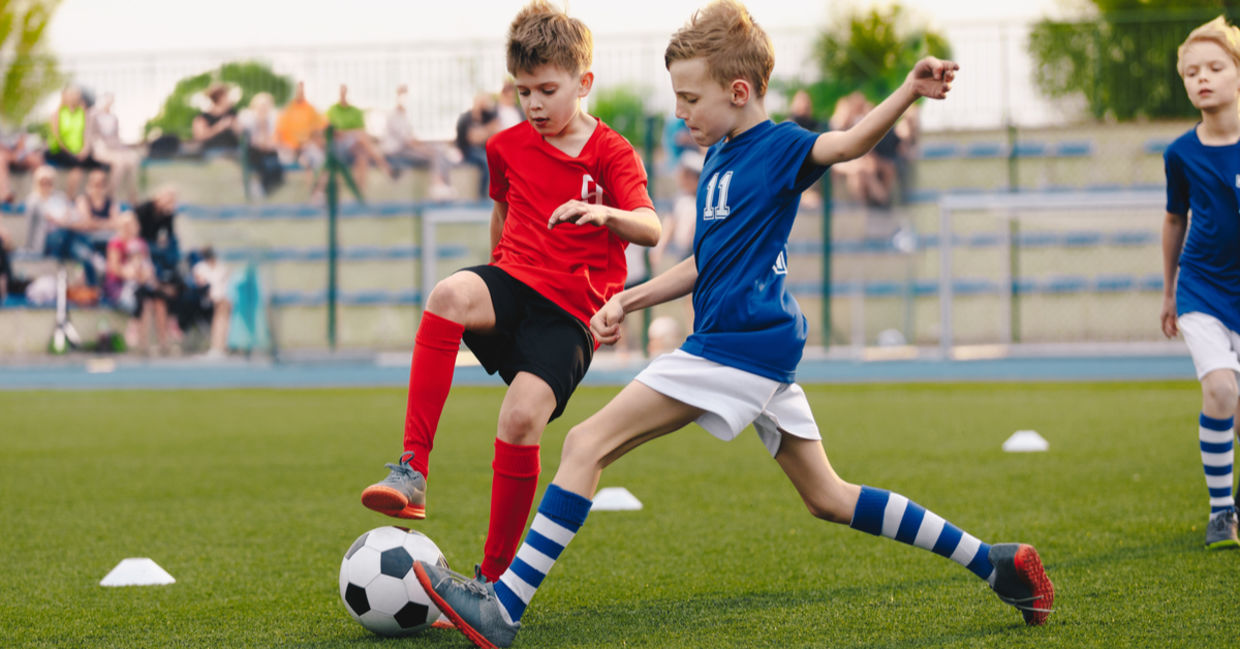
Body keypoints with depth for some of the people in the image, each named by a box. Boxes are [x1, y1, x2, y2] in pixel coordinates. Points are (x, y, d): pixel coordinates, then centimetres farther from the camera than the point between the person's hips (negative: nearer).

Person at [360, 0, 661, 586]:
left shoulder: (610, 153, -2)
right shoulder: (509, 147, 13)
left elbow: (650, 229, -17)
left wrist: (606, 214, -37)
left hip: (570, 310, -3)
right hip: (514, 280, 3)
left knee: (522, 420, -24)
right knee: (449, 296, -34)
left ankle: (492, 579, -7)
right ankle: (412, 475, -39)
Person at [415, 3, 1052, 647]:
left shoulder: (778, 148, -9)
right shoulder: (720, 158, 18)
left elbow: (846, 143, -29)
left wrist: (909, 91, -46)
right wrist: (629, 300, 19)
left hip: (738, 347, -10)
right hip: (760, 352, 10)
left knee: (586, 444, -11)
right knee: (828, 499, 14)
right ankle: (992, 563, 16)